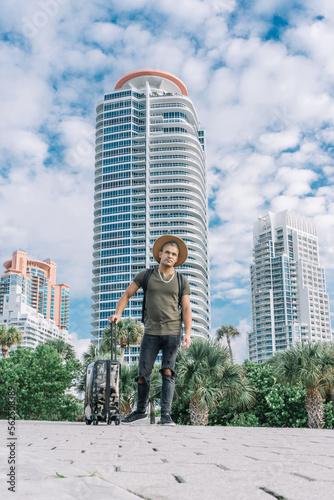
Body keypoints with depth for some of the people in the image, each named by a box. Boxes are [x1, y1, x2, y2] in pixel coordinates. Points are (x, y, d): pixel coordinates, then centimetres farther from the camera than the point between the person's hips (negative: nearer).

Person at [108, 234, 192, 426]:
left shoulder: (182, 281, 7)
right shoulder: (146, 275, 7)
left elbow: (186, 309, 1)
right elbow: (127, 295, 12)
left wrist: (188, 333, -11)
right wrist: (118, 314, -2)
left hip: (173, 332, -1)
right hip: (151, 333, 1)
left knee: (168, 372, -8)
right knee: (143, 374, 2)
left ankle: (166, 415, -5)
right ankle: (141, 410, 21)